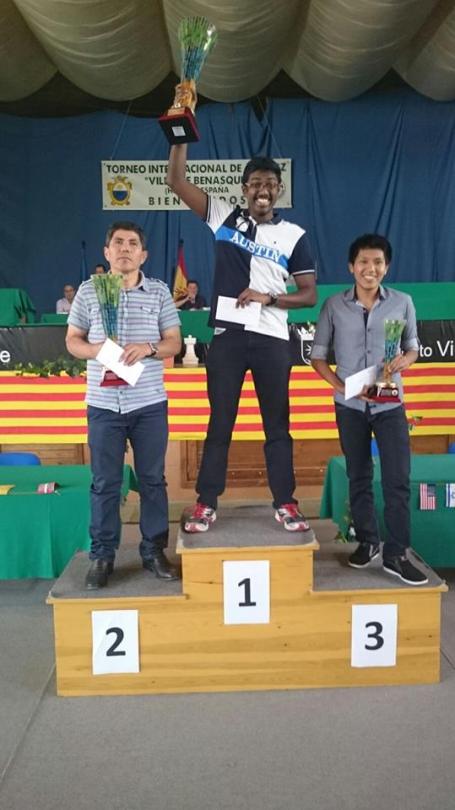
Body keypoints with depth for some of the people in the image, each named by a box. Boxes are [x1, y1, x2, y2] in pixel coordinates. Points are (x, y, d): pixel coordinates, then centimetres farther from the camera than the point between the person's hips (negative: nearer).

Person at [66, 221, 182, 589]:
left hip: (149, 403, 0)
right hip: (103, 404, 0)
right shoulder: (88, 290, 4)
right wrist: (95, 350, -13)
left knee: (153, 479, 8)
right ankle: (102, 555, 20)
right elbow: (72, 340, 8)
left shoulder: (160, 291, 4)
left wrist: (148, 348, -16)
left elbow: (174, 342, 4)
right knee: (105, 483, 6)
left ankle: (154, 550, 22)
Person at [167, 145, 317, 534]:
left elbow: (309, 294, 3)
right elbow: (176, 181, 3)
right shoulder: (224, 217, 6)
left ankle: (285, 503, 18)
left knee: (277, 424, 8)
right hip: (228, 336, 0)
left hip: (272, 340, 0)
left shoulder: (294, 235, 5)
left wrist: (268, 298, -11)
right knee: (220, 423, 6)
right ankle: (207, 504, 15)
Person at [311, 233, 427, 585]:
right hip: (350, 405, 0)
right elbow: (318, 354, 3)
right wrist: (339, 384, -12)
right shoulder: (334, 305, -2)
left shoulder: (403, 302, 0)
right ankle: (367, 541, 28)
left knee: (397, 479, -3)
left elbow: (413, 346, 10)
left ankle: (397, 554, 8)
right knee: (359, 478, 11)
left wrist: (406, 359, -14)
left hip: (390, 404, 0)